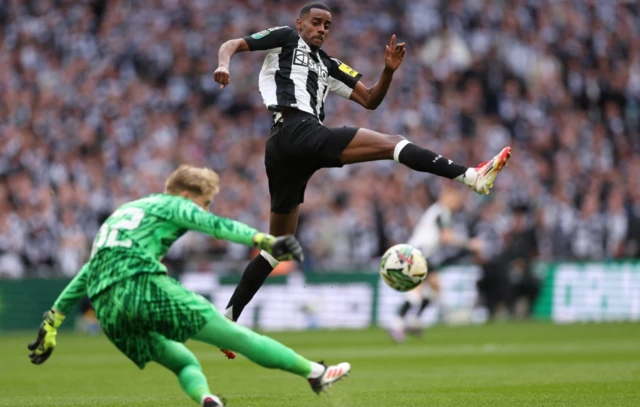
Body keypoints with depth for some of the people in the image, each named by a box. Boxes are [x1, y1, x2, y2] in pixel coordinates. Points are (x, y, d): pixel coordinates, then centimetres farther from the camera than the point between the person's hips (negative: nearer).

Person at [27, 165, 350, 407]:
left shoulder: (122, 214, 35)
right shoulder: (172, 205, 14)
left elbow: (85, 276, 36)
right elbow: (217, 226, -6)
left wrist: (52, 322, 37)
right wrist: (265, 241, -16)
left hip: (107, 309, 7)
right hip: (142, 284, -7)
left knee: (186, 363, 17)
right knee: (236, 335, -3)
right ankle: (315, 372, -1)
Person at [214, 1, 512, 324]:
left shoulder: (328, 66, 31)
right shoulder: (286, 39, 13)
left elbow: (370, 100, 27)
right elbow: (232, 45, 4)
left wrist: (389, 70, 10)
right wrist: (224, 64, -19)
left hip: (283, 151, 9)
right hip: (298, 130, -9)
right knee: (391, 143, -14)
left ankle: (226, 319, 12)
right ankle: (472, 176, -26)